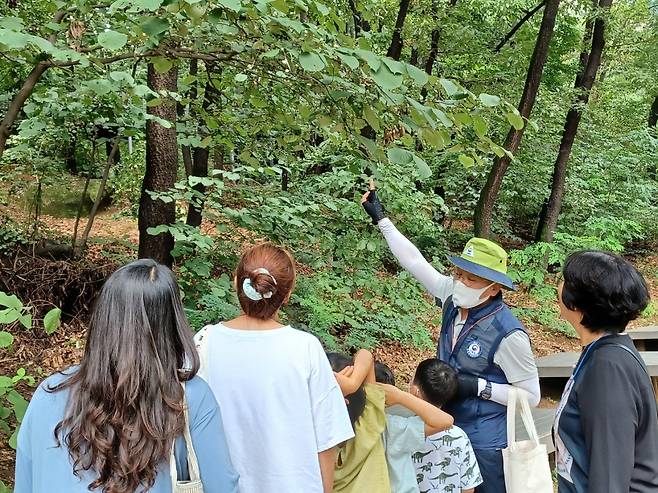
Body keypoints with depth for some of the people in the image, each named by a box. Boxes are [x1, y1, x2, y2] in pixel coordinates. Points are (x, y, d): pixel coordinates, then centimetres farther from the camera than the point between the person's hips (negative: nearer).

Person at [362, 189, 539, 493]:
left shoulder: (508, 334, -24)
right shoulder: (454, 299, -8)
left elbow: (531, 396, -15)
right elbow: (415, 262, 2)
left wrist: (478, 386, -25)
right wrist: (381, 219, 6)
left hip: (484, 445, -6)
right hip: (447, 433, 6)